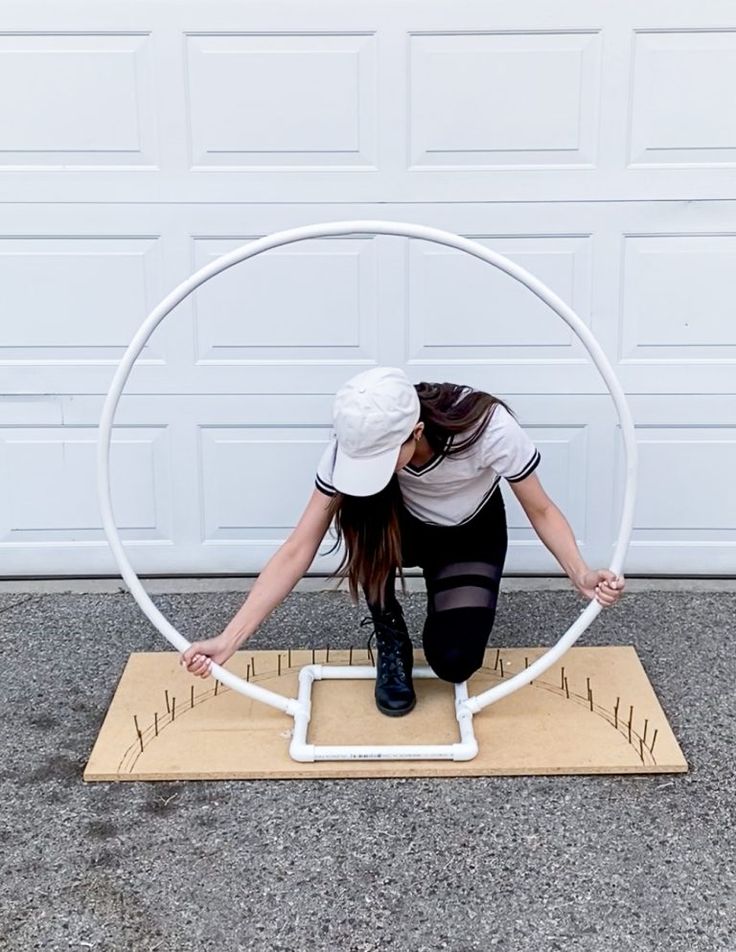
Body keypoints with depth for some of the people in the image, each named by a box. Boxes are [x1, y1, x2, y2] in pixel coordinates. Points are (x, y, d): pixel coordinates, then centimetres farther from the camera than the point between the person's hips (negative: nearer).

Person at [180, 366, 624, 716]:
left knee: (454, 661, -23)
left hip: (473, 536, -1)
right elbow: (298, 550, -29)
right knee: (362, 519, -35)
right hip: (402, 527, 2)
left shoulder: (488, 426, -36)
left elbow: (541, 511, -21)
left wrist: (582, 574, -39)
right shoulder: (358, 442, -31)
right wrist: (229, 640, -35)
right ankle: (391, 641, -9)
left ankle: (457, 612, 14)